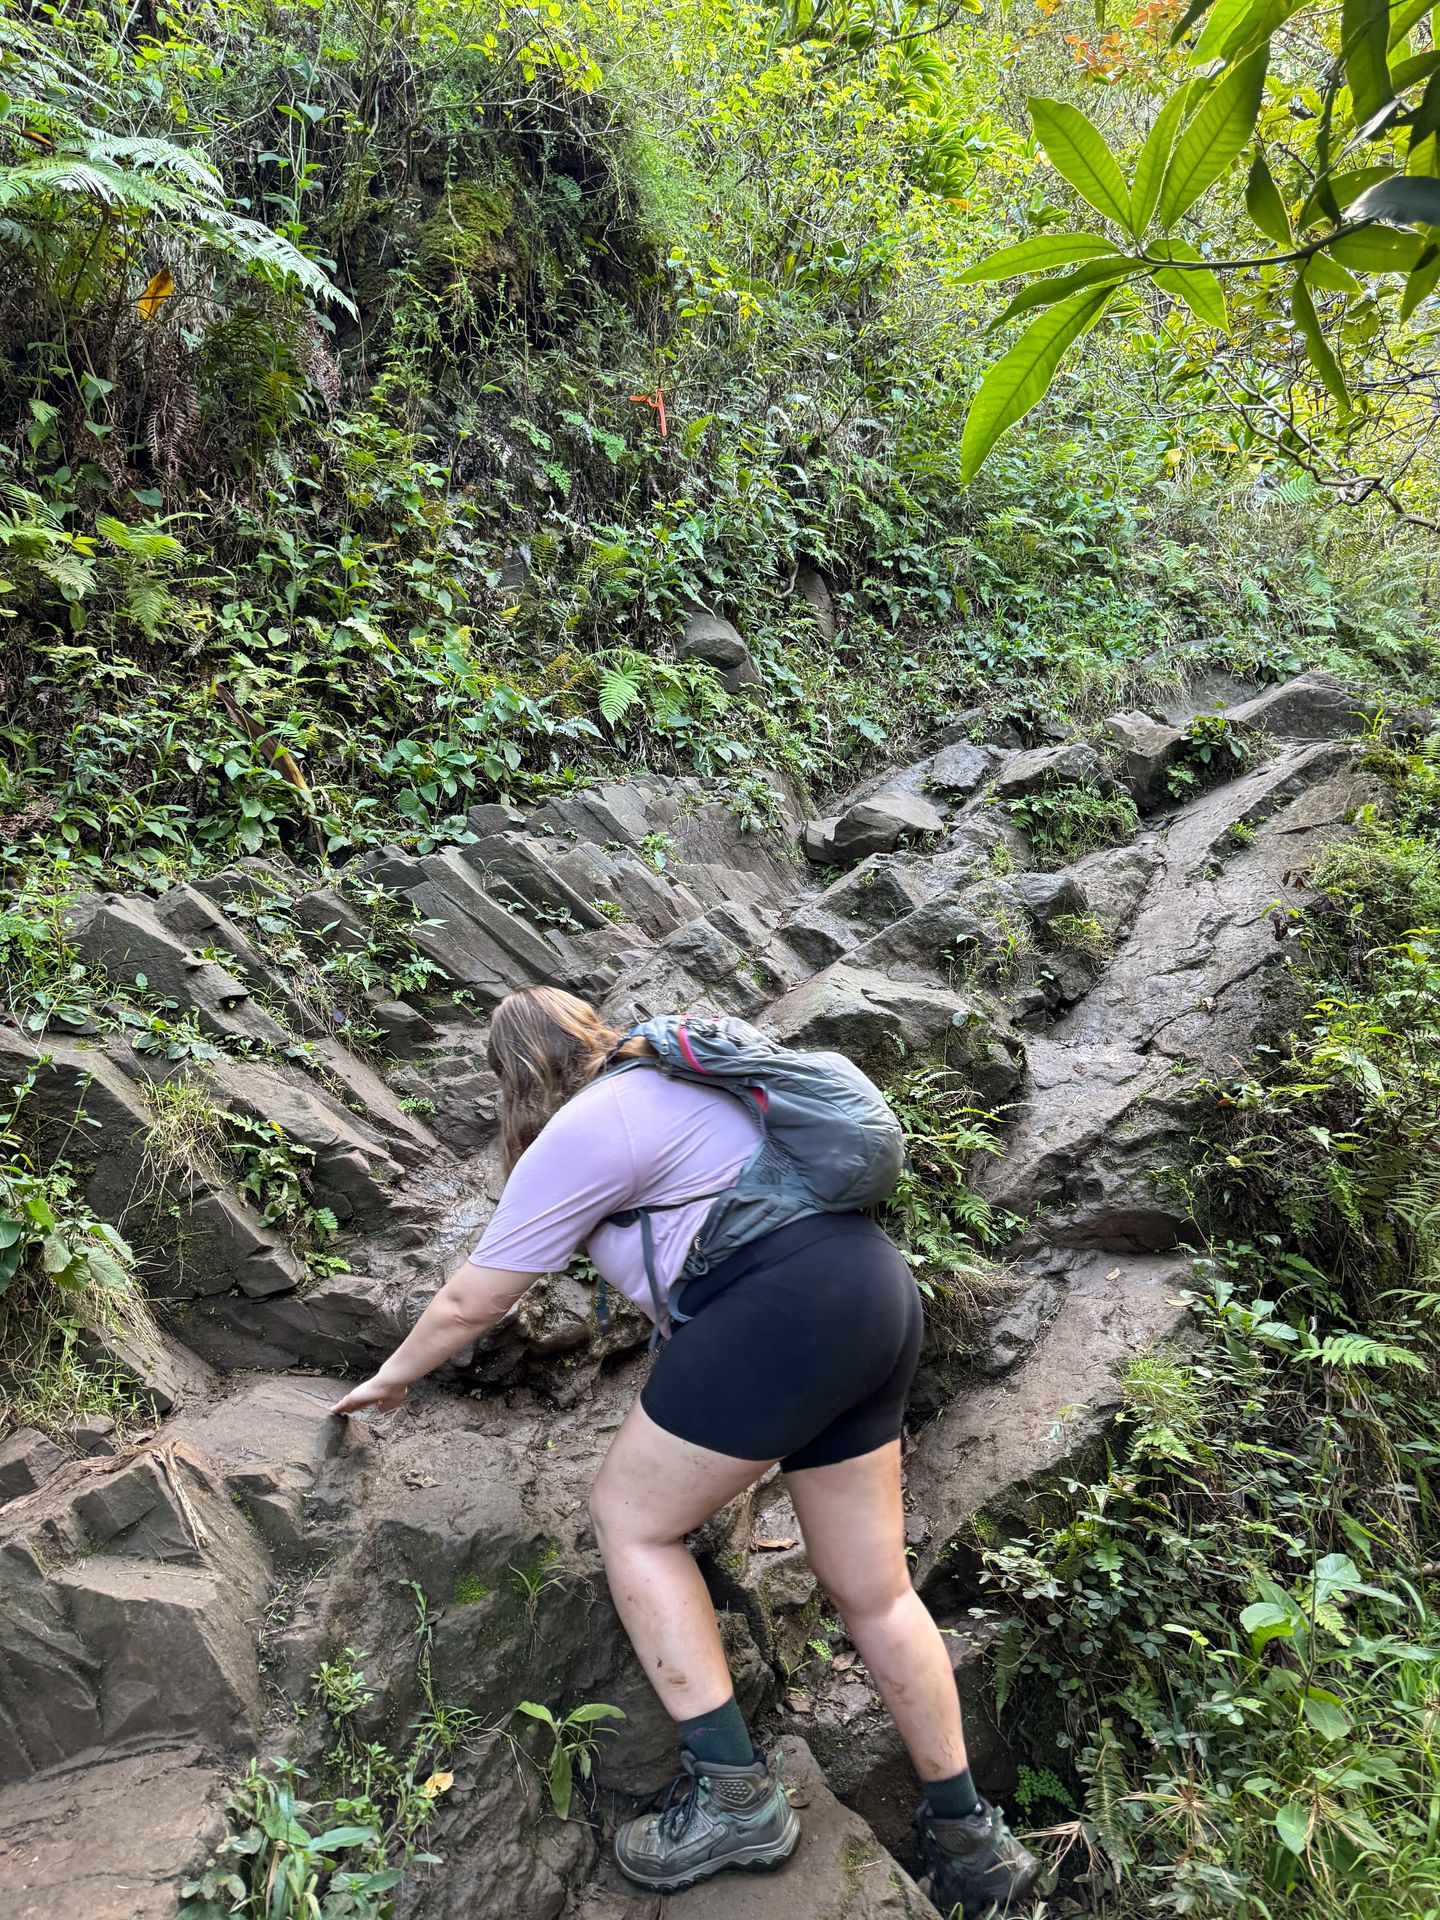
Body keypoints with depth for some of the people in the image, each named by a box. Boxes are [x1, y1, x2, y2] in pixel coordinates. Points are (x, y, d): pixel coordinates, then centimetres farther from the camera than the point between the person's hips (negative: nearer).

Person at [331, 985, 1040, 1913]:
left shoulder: (577, 1134, -3)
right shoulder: (677, 1073, 21)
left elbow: (472, 1301, 4)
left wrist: (392, 1377, 20)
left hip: (785, 1312, -10)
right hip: (878, 1291, 10)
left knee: (631, 1519, 6)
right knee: (873, 1587, 16)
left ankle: (734, 1794, 7)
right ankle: (969, 1836, 27)